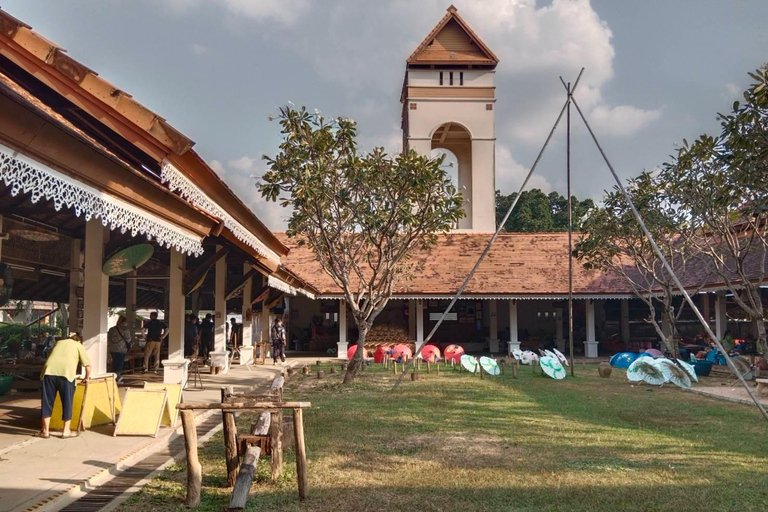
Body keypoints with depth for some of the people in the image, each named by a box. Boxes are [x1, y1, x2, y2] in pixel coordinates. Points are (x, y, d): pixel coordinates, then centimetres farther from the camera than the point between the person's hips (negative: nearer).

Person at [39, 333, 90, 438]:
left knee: (47, 401, 11)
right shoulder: (79, 346, 22)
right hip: (66, 373, -3)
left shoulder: (59, 342, 34)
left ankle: (45, 431, 16)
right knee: (67, 402, 8)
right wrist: (86, 378, 28)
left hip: (49, 370, 3)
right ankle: (66, 431, 13)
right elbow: (88, 365, 13)